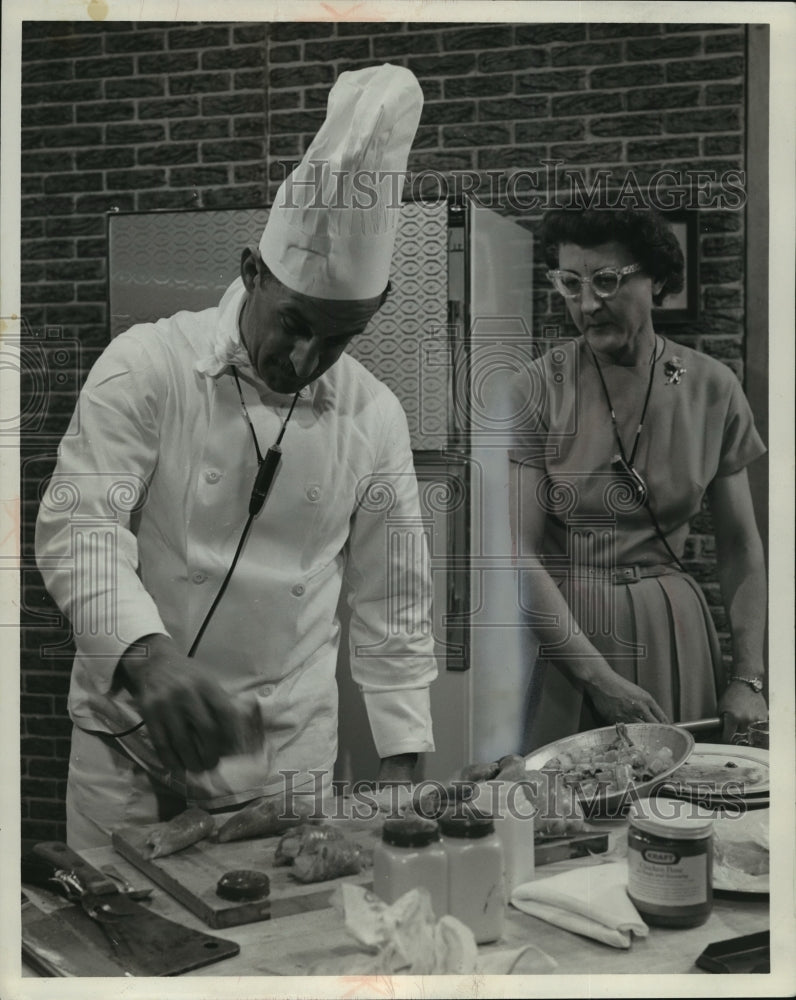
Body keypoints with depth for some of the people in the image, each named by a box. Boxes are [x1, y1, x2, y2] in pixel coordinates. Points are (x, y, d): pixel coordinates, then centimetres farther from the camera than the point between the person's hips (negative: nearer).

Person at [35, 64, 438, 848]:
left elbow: (389, 599, 5)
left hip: (288, 755, 2)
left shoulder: (374, 417, -1)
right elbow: (79, 526, -17)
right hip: (131, 734, -2)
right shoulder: (147, 365, -10)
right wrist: (149, 656, -36)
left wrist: (401, 759, 4)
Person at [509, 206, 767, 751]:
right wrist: (600, 678, -17)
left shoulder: (713, 388, -1)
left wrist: (748, 679, -3)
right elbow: (517, 552, -12)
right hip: (562, 627, -2)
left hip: (676, 626, 2)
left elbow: (741, 546, 5)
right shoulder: (538, 390, -8)